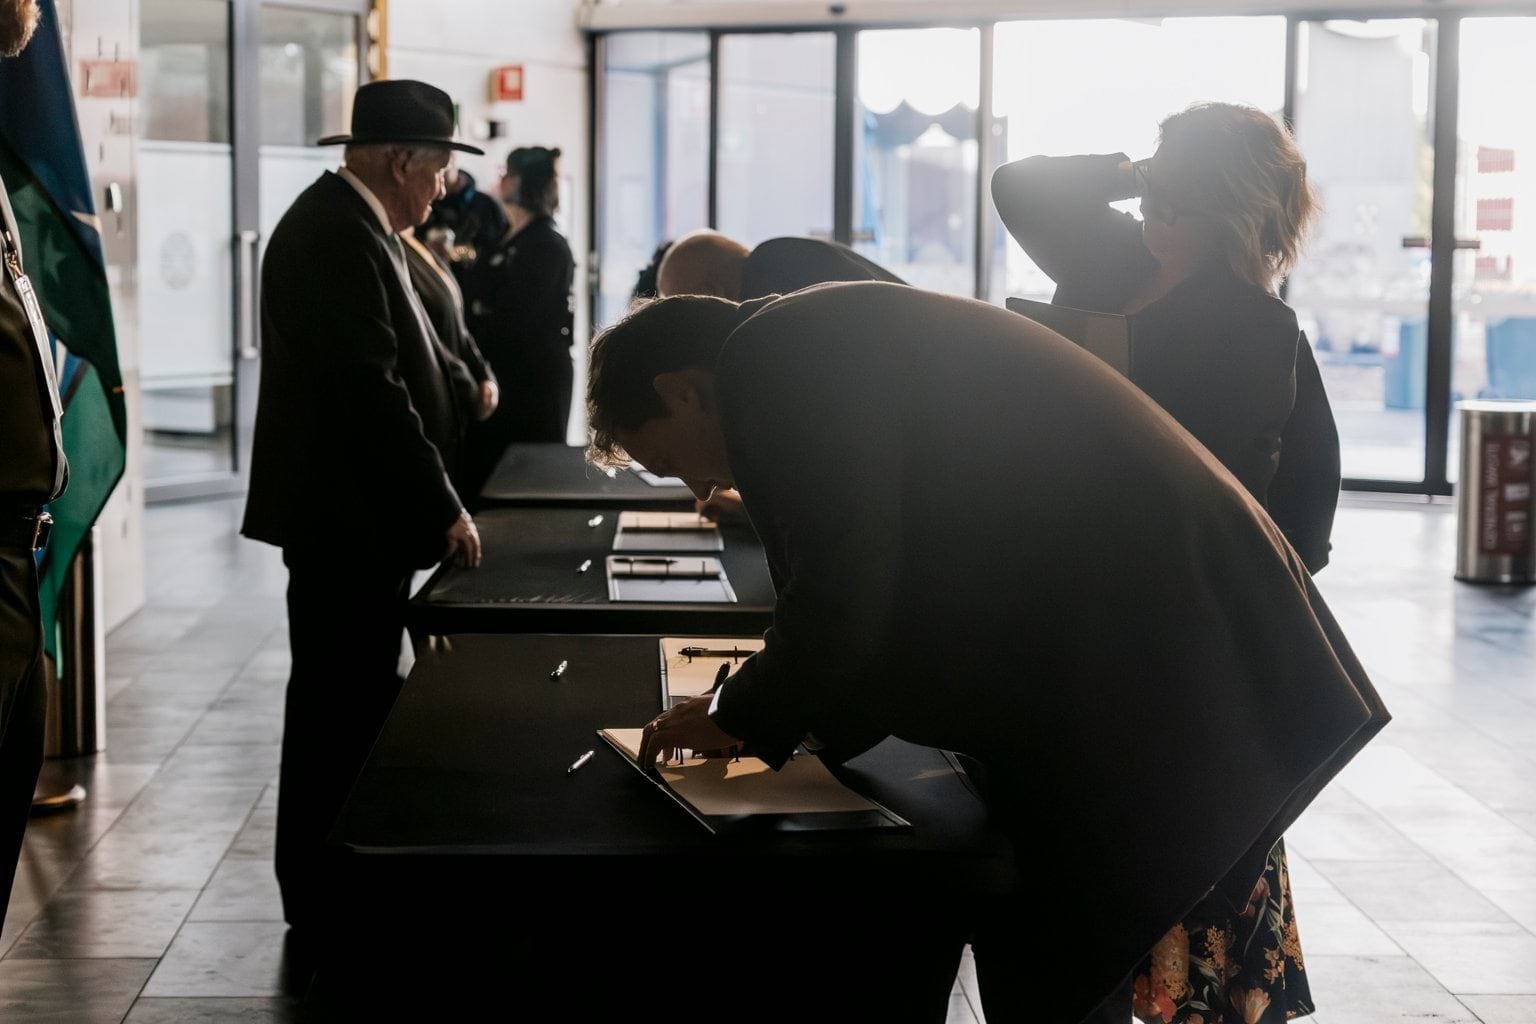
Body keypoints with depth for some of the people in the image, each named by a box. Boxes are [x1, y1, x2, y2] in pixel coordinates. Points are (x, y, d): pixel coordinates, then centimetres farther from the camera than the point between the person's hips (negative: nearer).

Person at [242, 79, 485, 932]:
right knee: (340, 707, -4)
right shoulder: (337, 235, -18)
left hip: (354, 513, 11)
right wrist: (442, 507, -18)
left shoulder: (348, 224, 15)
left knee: (349, 702, 15)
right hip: (345, 516, -11)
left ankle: (332, 884, 23)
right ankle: (324, 900, 5)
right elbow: (371, 389, -23)